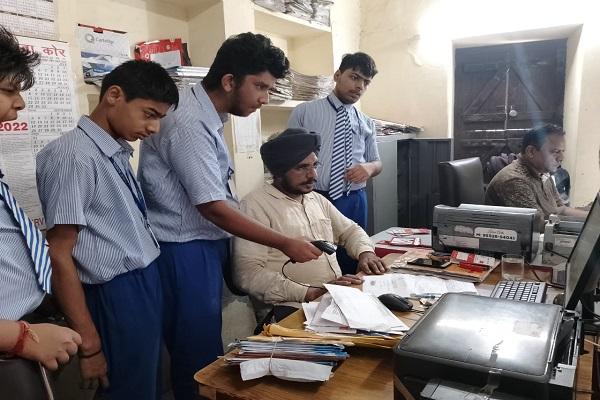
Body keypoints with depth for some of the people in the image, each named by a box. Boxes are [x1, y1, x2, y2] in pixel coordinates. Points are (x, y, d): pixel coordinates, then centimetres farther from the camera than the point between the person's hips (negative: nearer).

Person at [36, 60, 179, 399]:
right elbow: (60, 256, -18)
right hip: (119, 297, -8)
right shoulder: (73, 155, -18)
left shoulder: (118, 153, 7)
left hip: (147, 287, 8)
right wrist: (90, 344, -16)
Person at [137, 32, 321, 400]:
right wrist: (285, 243, -19)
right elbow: (213, 207, -24)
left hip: (206, 245, 9)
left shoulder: (207, 115, 7)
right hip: (186, 252, -9)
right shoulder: (189, 124, -23)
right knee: (199, 354, 6)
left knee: (206, 346, 21)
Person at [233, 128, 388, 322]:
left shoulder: (317, 199, 18)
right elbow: (249, 272, -17)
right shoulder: (255, 205, -8)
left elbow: (350, 229, 29)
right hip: (294, 309, -8)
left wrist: (365, 251, 6)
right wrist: (310, 293, -22)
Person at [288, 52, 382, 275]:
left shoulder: (366, 123, 11)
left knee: (351, 269, 12)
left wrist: (369, 167, -7)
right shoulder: (304, 112, 1)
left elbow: (377, 163, 18)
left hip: (353, 203, 4)